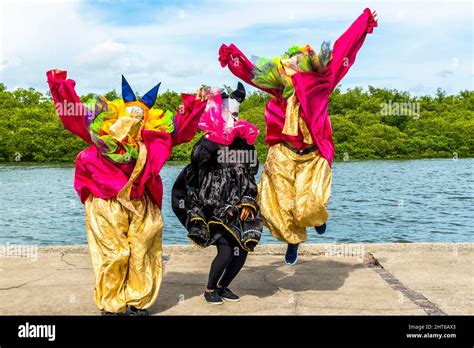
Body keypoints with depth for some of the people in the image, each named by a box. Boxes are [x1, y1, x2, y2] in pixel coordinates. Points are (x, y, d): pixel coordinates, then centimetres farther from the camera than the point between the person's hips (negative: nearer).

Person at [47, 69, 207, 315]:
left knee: (142, 254, 4)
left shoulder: (154, 133, 13)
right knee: (113, 253, -1)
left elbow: (181, 128, 20)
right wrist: (60, 84, 5)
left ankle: (137, 303, 17)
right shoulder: (105, 126, 7)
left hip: (141, 203, 3)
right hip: (107, 202, -3)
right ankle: (111, 305, 13)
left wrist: (193, 105, 15)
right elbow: (73, 113, 7)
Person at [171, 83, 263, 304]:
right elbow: (197, 158, -28)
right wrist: (217, 136, -24)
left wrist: (248, 202, 2)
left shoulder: (245, 144, 10)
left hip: (238, 208, 6)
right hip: (214, 207, -5)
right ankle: (210, 289, 14)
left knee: (243, 249, 3)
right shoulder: (209, 142, -6)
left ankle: (223, 286, 26)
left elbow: (251, 176, 13)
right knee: (226, 250, -11)